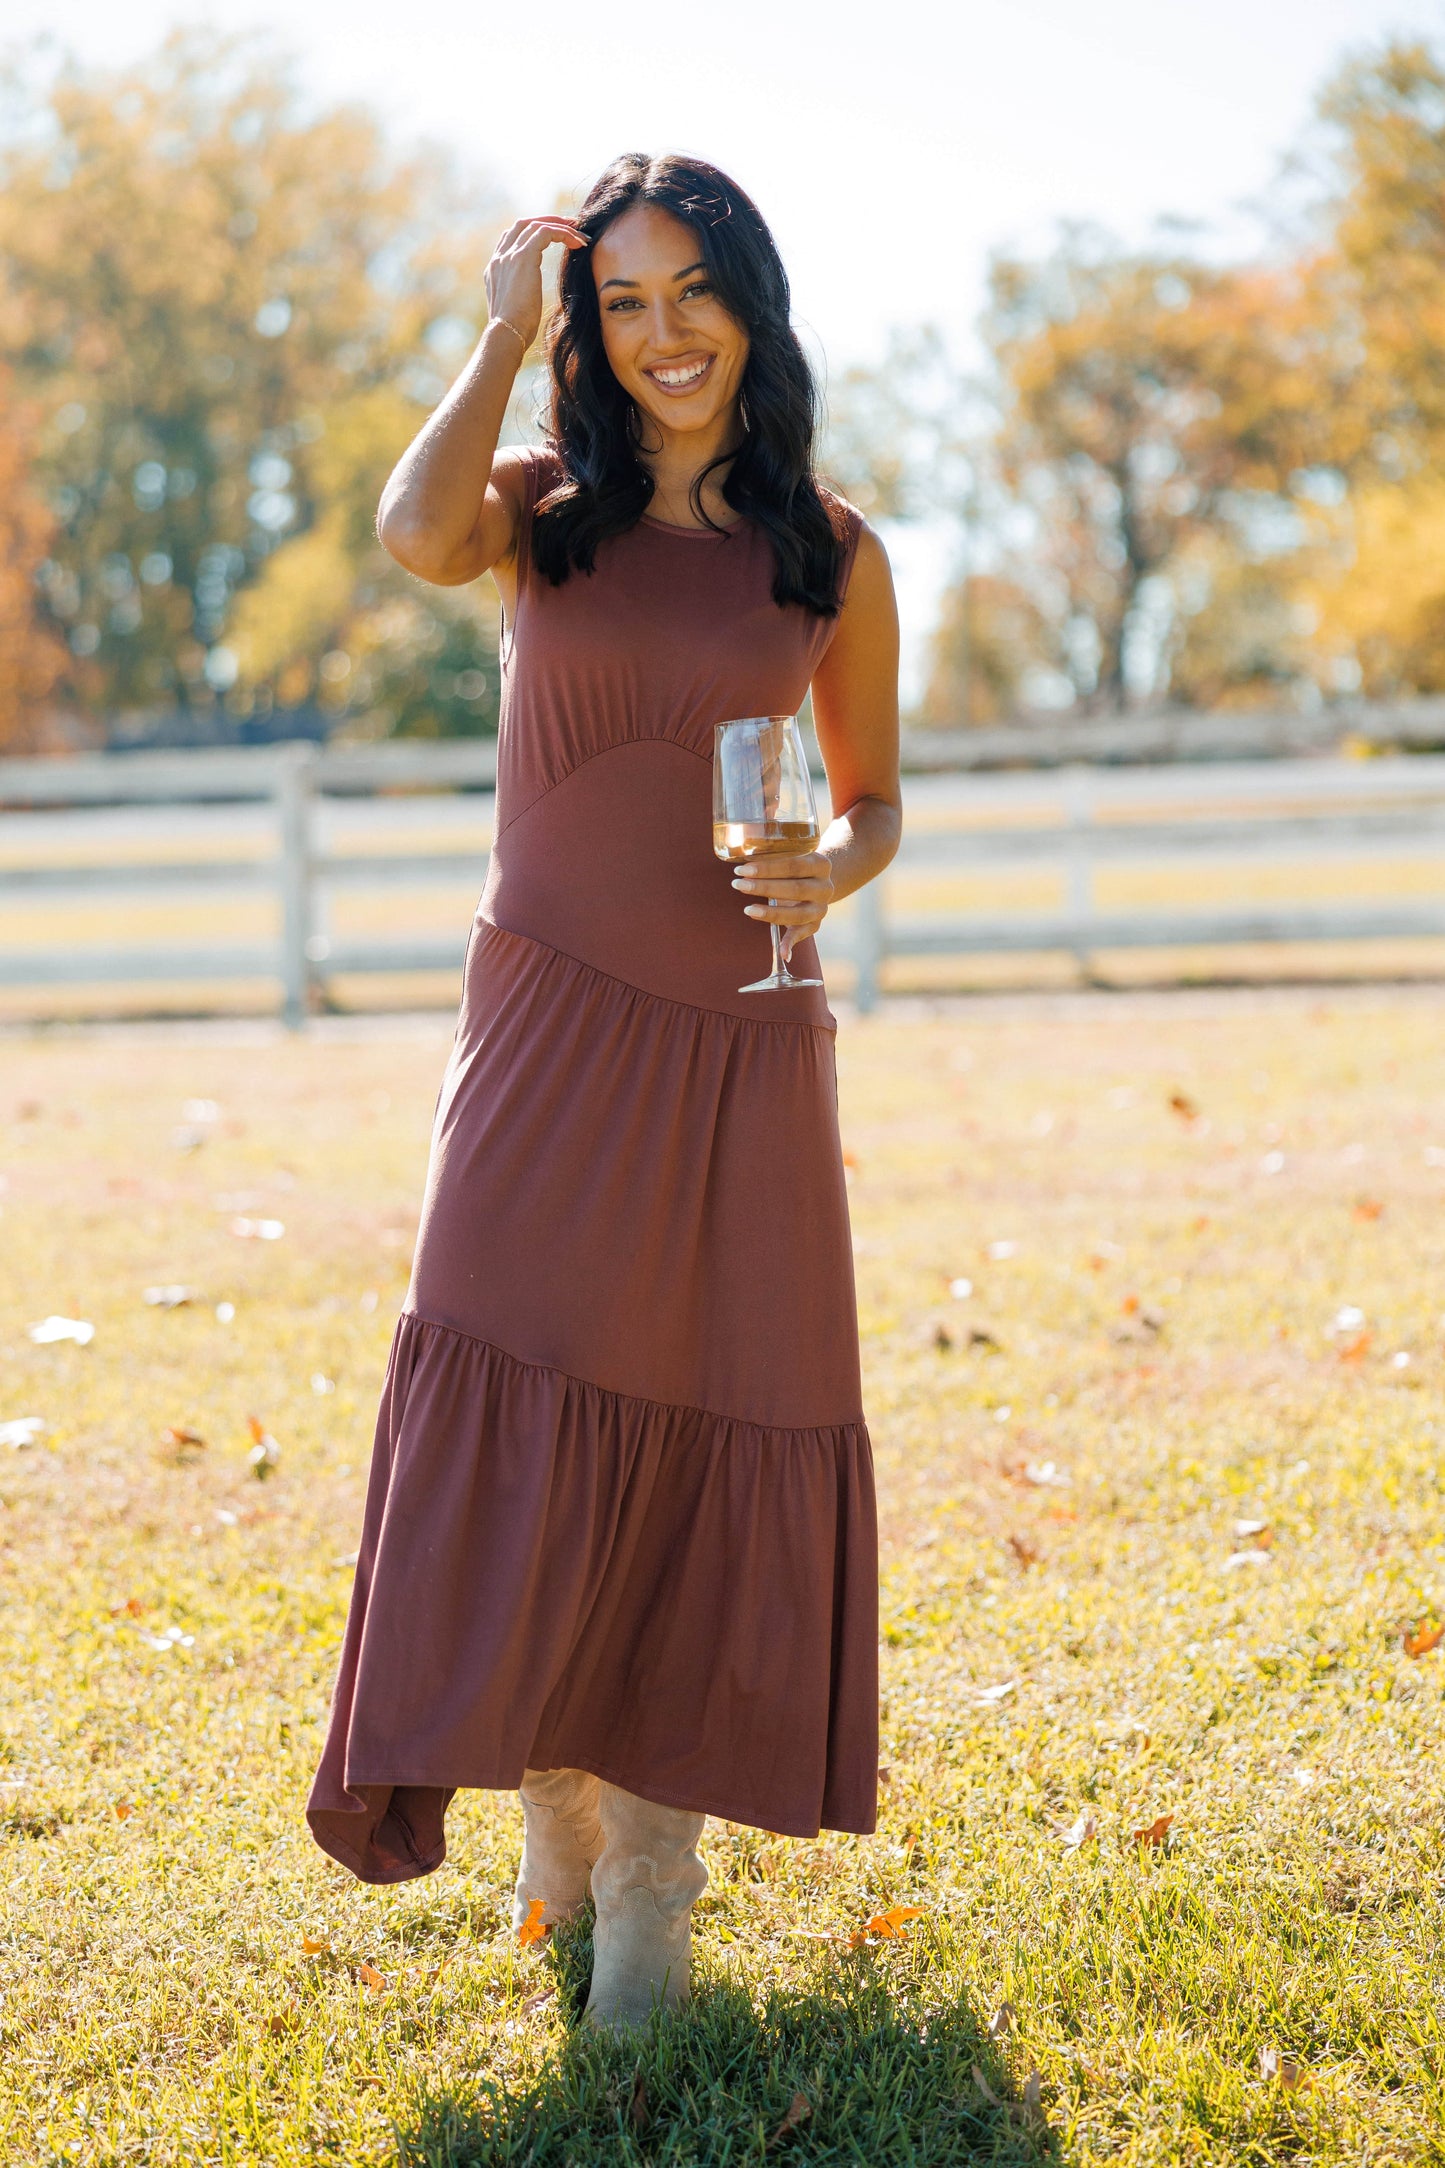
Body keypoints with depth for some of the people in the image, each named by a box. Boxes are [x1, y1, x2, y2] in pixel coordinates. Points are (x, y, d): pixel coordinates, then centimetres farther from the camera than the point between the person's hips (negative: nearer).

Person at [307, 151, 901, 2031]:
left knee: (710, 1425, 1)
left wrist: (825, 874, -9)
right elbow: (418, 540, -19)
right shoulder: (547, 508, 6)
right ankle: (553, 1805, 9)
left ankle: (653, 1872, 12)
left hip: (739, 1043, 1)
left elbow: (874, 803, 14)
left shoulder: (831, 558, 7)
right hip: (551, 1023, -1)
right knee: (517, 1396, -11)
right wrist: (504, 333, -6)